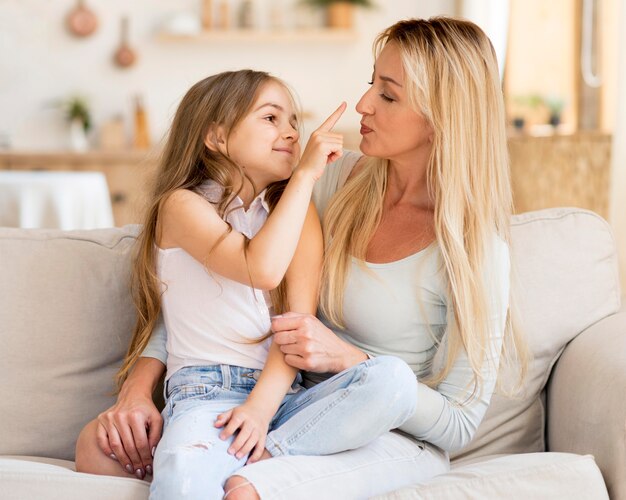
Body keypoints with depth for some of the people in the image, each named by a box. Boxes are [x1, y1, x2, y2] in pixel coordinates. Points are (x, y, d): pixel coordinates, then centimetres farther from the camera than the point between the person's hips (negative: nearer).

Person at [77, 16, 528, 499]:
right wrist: (141, 381, -9)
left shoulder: (475, 247, -14)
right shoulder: (340, 180, 1)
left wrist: (345, 358, -22)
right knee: (101, 445, -10)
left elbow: (458, 425, -11)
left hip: (393, 440, -6)